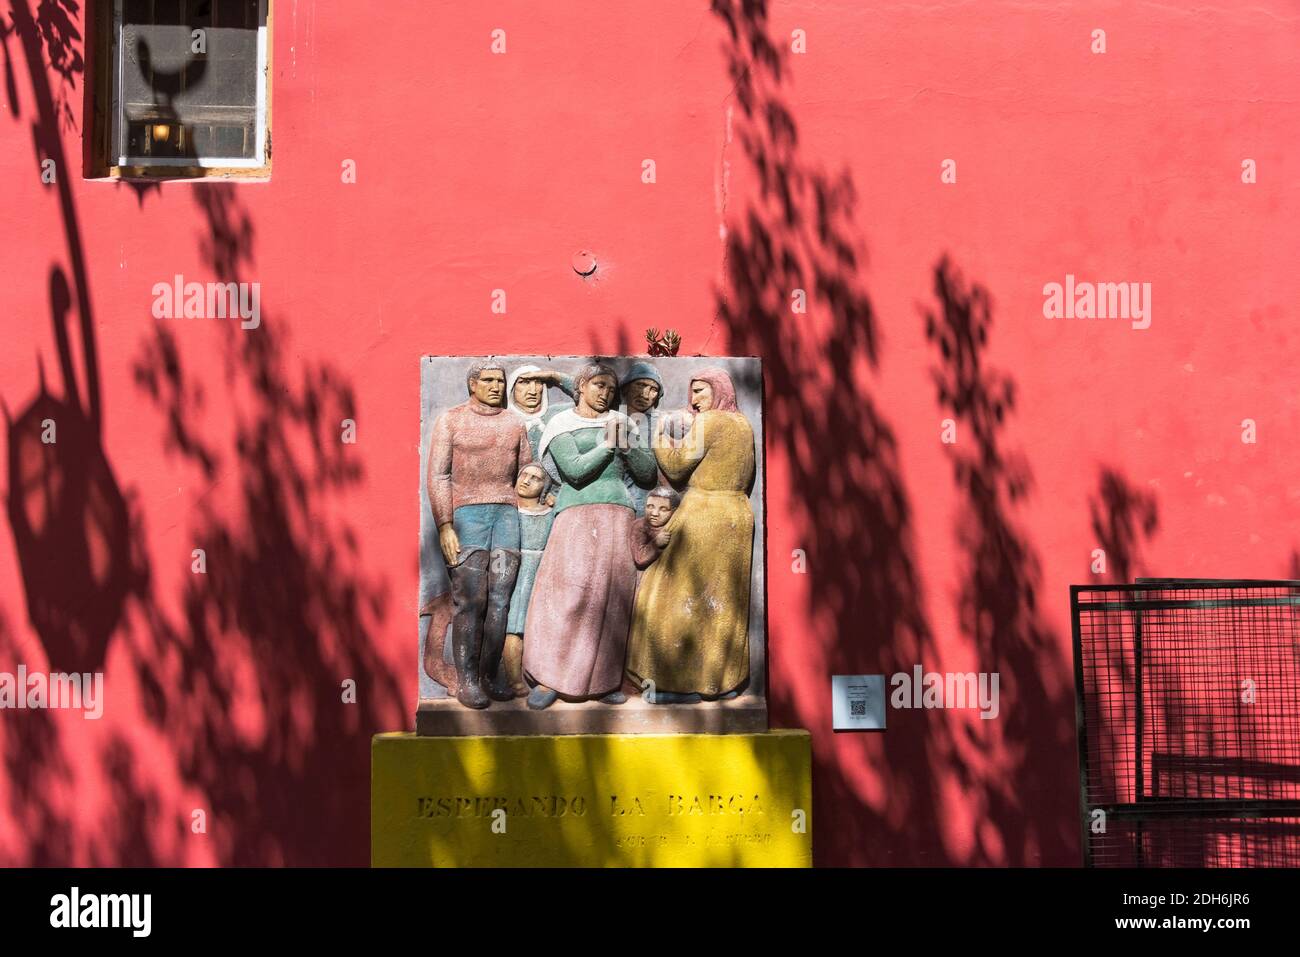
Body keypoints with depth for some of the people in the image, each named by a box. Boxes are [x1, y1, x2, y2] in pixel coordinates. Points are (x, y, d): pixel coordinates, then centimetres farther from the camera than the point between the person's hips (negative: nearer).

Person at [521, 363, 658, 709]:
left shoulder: (621, 422, 17)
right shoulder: (562, 424, 7)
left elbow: (648, 472, 14)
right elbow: (574, 469, -9)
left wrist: (625, 446, 0)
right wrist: (607, 445, -2)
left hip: (618, 513, 4)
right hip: (577, 512, -4)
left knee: (611, 595, -2)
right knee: (568, 590, -13)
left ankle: (601, 680, 3)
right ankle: (549, 678, -10)